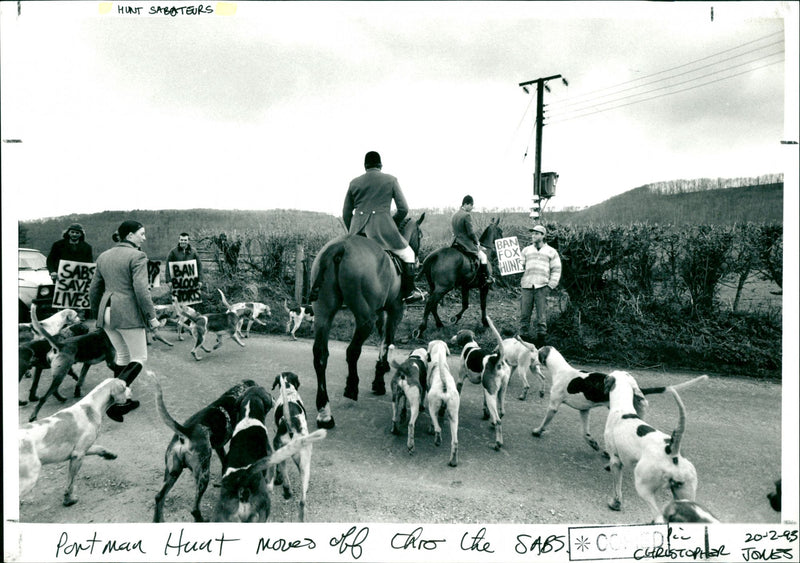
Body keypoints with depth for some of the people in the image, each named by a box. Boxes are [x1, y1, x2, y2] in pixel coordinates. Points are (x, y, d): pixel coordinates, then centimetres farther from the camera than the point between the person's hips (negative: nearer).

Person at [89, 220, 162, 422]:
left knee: (122, 355, 20)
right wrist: (151, 316, -12)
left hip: (107, 312, 8)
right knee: (139, 358, 2)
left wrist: (96, 313, 26)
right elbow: (141, 290, -17)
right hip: (128, 314, -8)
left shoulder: (103, 256, 13)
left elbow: (94, 289, 17)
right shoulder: (137, 256, -10)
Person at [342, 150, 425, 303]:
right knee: (408, 254, 14)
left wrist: (352, 232, 26)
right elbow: (403, 209, 5)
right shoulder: (391, 180, 7)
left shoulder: (354, 183, 13)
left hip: (358, 230, 3)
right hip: (383, 228, -3)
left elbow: (346, 213, 14)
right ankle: (409, 292, 12)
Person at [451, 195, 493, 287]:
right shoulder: (467, 215, -17)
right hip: (466, 244, -9)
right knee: (483, 256, 6)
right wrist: (477, 242, -1)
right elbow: (471, 233, -18)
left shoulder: (454, 215, 10)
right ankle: (487, 278, 8)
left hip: (456, 242, 9)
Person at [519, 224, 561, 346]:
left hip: (542, 287, -2)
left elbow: (556, 270, 7)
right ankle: (522, 336, 9)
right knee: (524, 313, 1)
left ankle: (541, 337, 7)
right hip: (527, 286, 2)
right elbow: (520, 265, 16)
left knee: (541, 315, -1)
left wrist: (551, 285, -3)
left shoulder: (551, 251, 10)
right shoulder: (526, 250, 18)